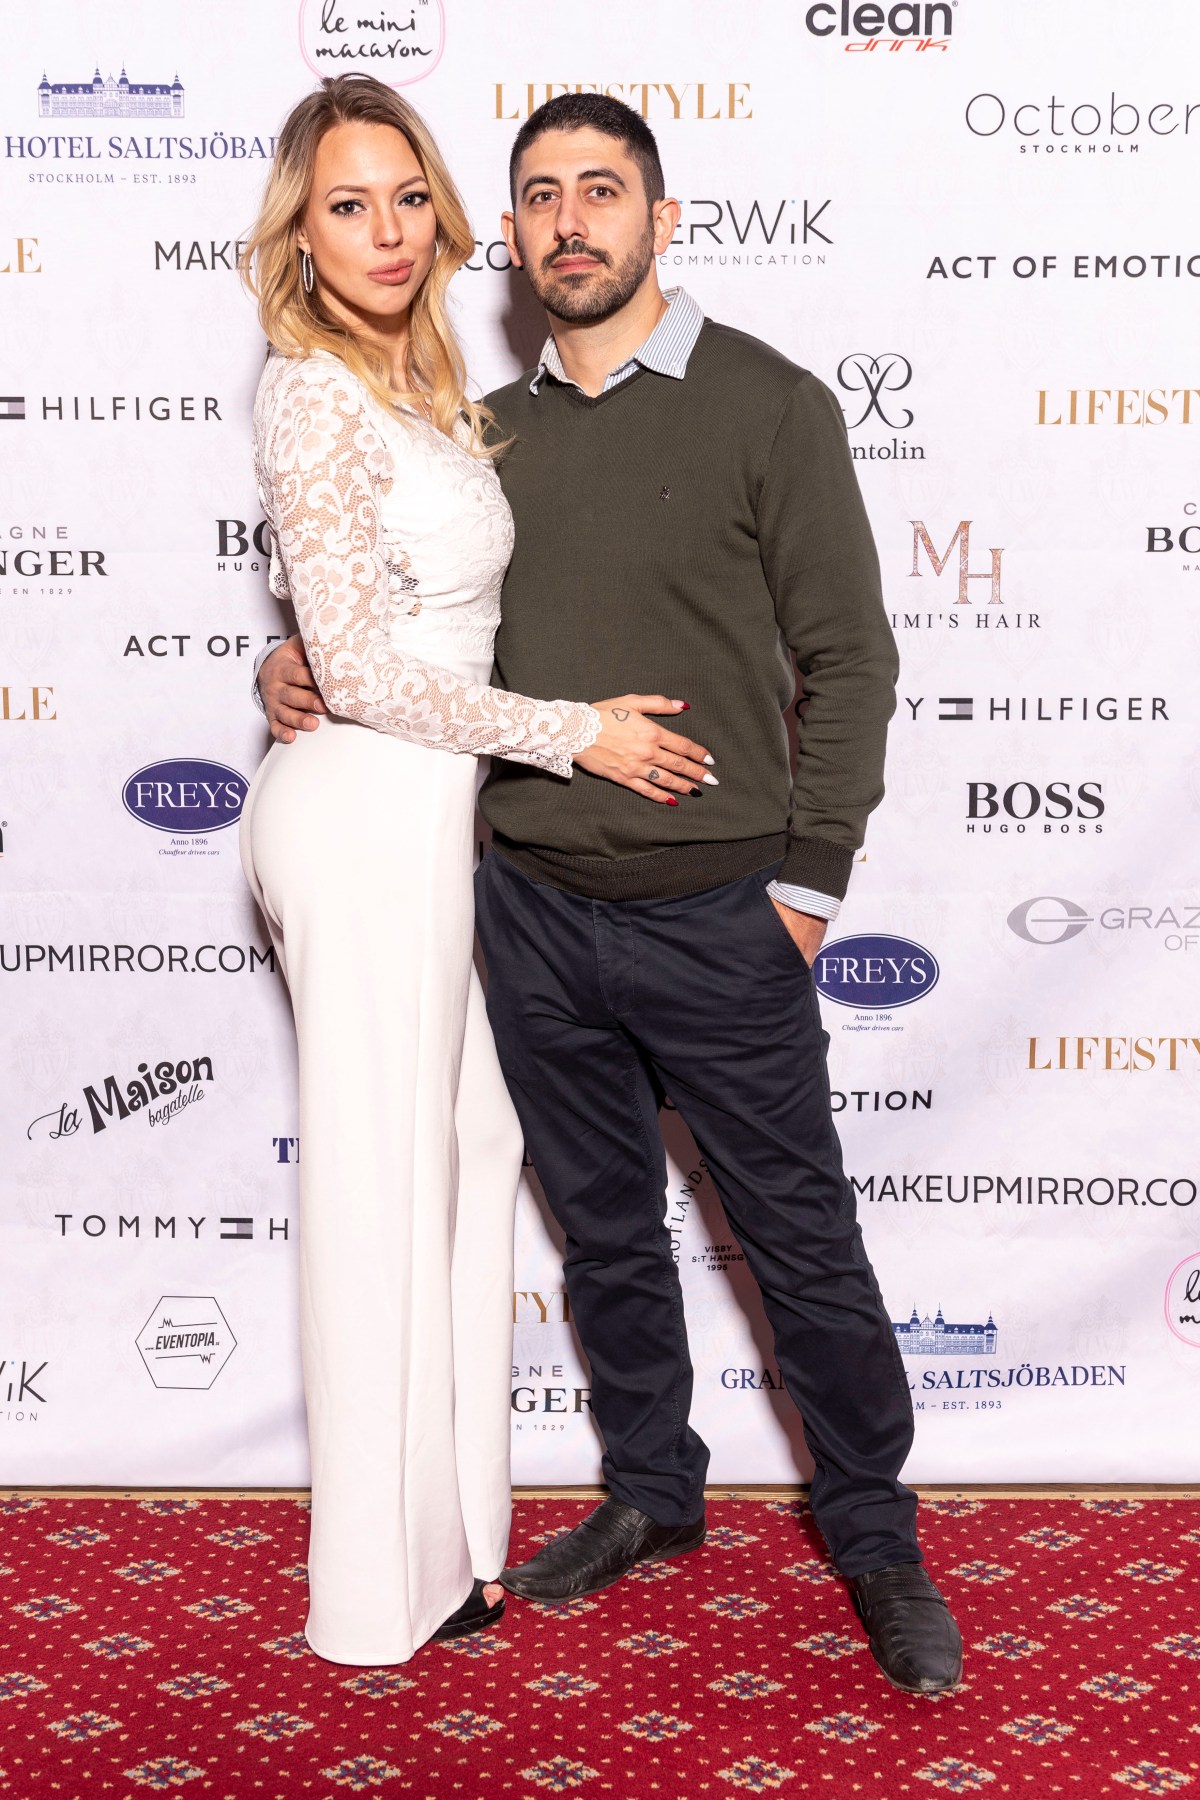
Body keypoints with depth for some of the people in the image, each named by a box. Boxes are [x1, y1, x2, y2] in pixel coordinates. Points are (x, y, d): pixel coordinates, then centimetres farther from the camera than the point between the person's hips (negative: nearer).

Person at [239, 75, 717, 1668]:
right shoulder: (317, 397, -15)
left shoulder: (421, 383, 13)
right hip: (367, 816, -9)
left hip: (423, 811, 9)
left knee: (463, 1157, 15)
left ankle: (448, 1519, 30)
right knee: (384, 1184, 1)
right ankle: (394, 1581, 17)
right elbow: (365, 671, -19)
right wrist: (579, 732, -15)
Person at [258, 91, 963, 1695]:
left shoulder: (770, 406, -5)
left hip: (716, 916, -4)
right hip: (533, 909, 5)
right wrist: (306, 664, 0)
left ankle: (875, 1533, 25)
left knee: (801, 1241, 6)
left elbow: (849, 659, -5)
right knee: (605, 1230, 17)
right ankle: (651, 1494, 36)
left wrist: (807, 875, -9)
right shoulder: (489, 433, 9)